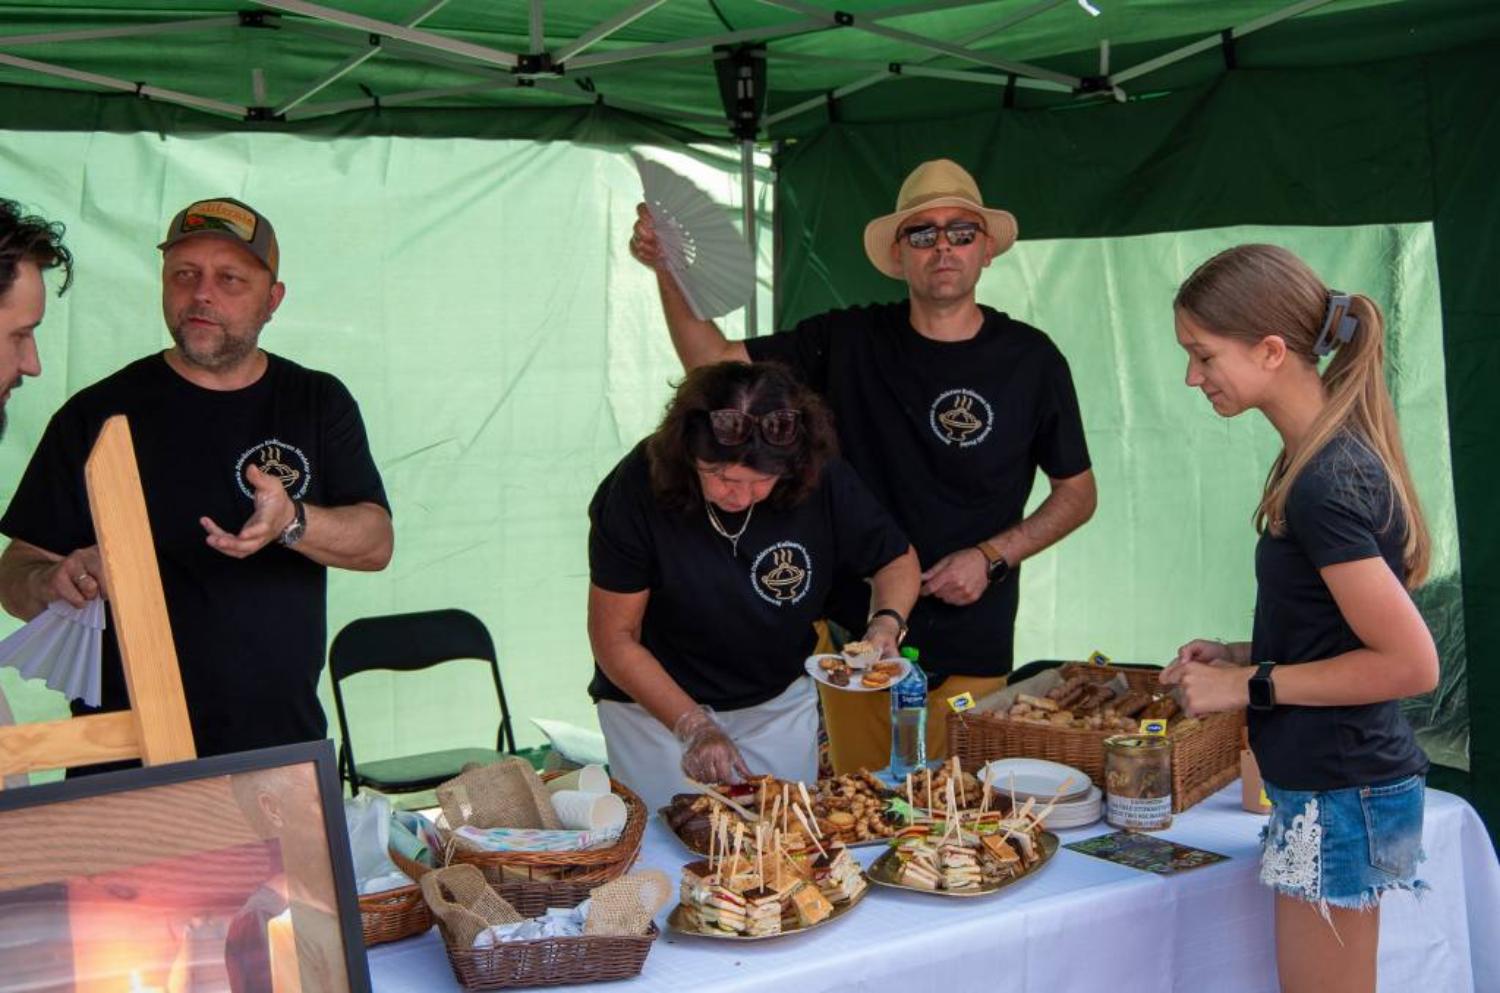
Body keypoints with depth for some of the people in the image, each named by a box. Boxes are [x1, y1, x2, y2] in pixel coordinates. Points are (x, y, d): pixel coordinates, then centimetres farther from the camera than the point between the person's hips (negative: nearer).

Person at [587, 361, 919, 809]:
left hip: (780, 703, 3)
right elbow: (615, 640, -17)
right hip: (654, 704, -2)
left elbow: (898, 558, 0)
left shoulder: (822, 480, -18)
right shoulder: (639, 490, -24)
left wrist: (885, 623, -21)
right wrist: (694, 727, -23)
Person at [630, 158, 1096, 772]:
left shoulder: (1030, 360, 0)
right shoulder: (849, 343, 1)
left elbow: (1078, 495, 7)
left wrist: (992, 557, -7)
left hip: (970, 653, -1)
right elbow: (714, 364, 1)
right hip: (855, 636, 1)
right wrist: (669, 271, -14)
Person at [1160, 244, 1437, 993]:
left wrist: (1252, 686, -16)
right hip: (1344, 786, 9)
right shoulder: (1341, 453, 7)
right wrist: (1243, 655, 6)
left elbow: (1411, 663, -22)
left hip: (1340, 797, -9)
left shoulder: (1323, 485, -22)